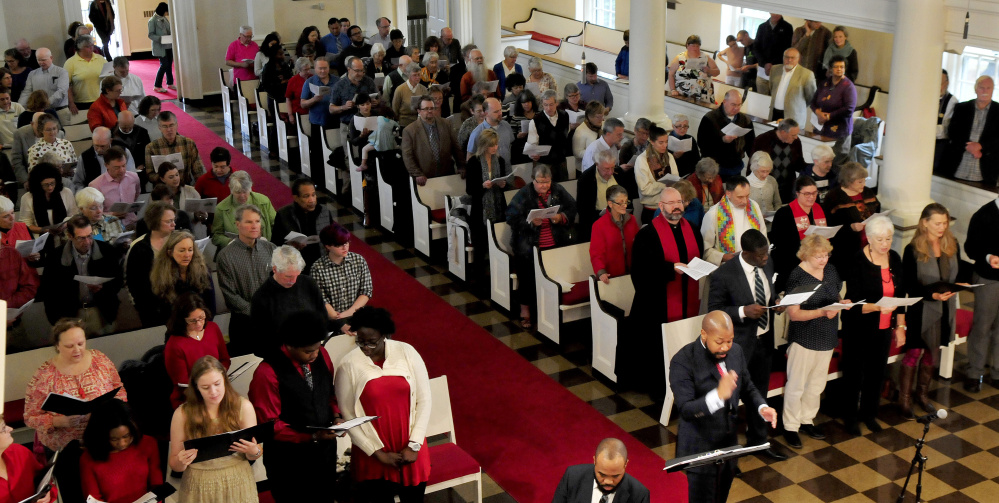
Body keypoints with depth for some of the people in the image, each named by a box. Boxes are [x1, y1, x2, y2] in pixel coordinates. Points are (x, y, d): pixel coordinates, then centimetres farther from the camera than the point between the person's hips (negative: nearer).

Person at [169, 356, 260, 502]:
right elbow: (173, 464, 4)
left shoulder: (243, 406, -1)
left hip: (237, 483, 1)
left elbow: (254, 456, 5)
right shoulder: (182, 414, -3)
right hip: (199, 489, 0)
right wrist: (181, 462, -17)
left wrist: (254, 452, -16)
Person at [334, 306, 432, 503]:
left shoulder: (407, 353, -7)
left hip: (410, 452, 2)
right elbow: (347, 417, -6)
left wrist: (414, 446, -7)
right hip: (372, 456, -1)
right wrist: (379, 453, -8)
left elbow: (423, 400, -2)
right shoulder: (348, 365, -11)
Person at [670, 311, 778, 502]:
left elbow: (748, 388, 11)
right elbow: (685, 410, -27)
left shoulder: (736, 351, -2)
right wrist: (718, 395, -43)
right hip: (700, 448, -6)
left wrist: (761, 407, -10)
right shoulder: (683, 361, -21)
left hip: (729, 443, 6)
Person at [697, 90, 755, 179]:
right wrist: (722, 140, -25)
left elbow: (750, 144, 13)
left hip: (735, 168, 4)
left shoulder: (745, 120, 8)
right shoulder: (710, 118, -7)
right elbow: (702, 142, -15)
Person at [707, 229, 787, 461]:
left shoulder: (768, 263, -4)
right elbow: (714, 310, -16)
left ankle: (758, 440, 43)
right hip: (739, 344, -6)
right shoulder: (724, 274, -24)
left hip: (764, 340, 6)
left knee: (759, 392, 23)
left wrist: (776, 302, -9)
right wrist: (743, 311, -29)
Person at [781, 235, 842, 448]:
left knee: (817, 383, 18)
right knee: (796, 385, 4)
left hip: (827, 337, 7)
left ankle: (807, 420, 34)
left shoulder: (830, 270, 3)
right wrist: (822, 312, -30)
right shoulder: (797, 276, -17)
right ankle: (790, 426, 17)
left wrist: (843, 303, -6)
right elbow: (793, 313, -18)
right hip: (804, 339, -7)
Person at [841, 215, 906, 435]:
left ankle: (869, 413, 33)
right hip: (858, 328, -5)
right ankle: (850, 417, 24)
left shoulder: (894, 259, 1)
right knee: (854, 372, 7)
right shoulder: (856, 261, -18)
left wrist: (900, 326, 9)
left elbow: (900, 295, 10)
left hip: (884, 328, 5)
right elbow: (854, 302, -20)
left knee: (877, 371, 13)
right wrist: (876, 307, -37)